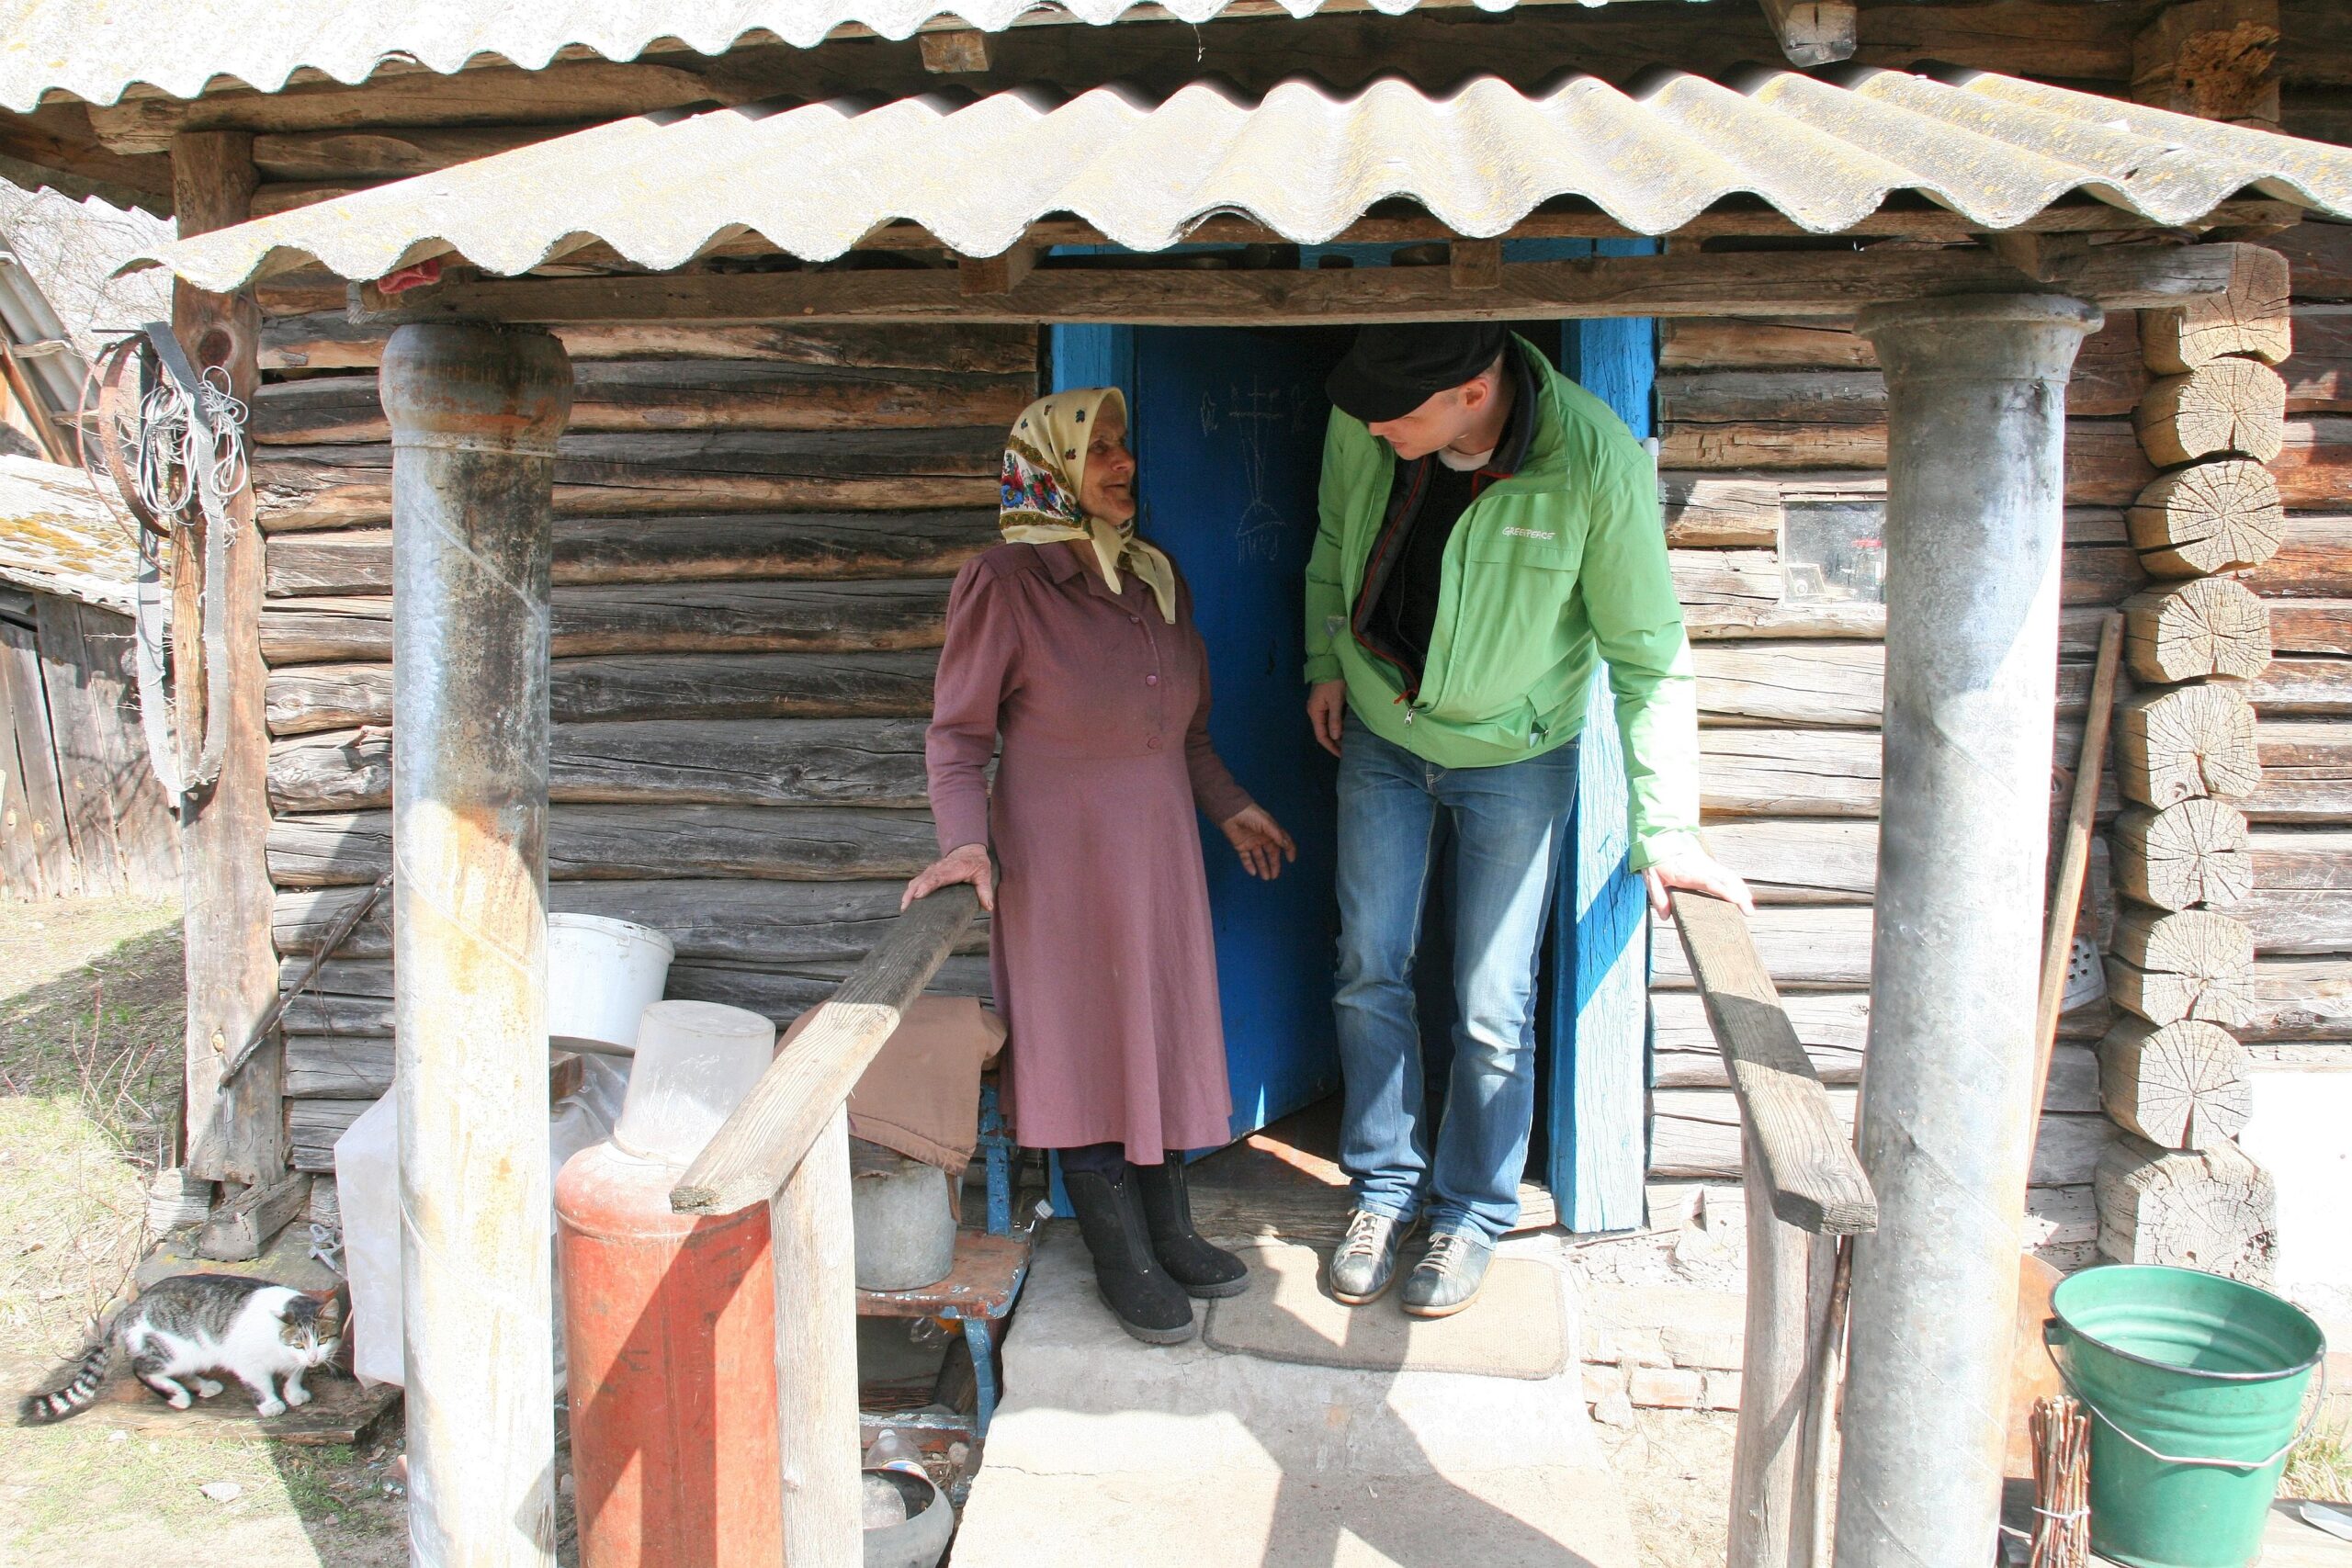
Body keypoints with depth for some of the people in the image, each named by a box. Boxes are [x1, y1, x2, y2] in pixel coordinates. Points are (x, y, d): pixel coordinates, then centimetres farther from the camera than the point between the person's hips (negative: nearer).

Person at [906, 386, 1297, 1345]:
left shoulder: (1155, 578, 9)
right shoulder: (1005, 584, -11)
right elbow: (958, 731, -9)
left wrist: (1229, 807, 20)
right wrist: (965, 840, -22)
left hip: (1157, 842, 6)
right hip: (1058, 848, -6)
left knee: (1160, 1031, 12)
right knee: (1084, 1043, 2)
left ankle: (1168, 1232, 27)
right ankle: (1122, 1260, 16)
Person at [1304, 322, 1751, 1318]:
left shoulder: (1597, 462, -29)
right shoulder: (1363, 424, -18)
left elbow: (1649, 657, -19)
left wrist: (1668, 831, -18)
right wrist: (1324, 663, 9)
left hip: (1514, 756, -3)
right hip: (1379, 733, 3)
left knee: (1492, 1007, 3)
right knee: (1370, 970, 9)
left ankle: (1472, 1213, 26)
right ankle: (1385, 1187, 29)